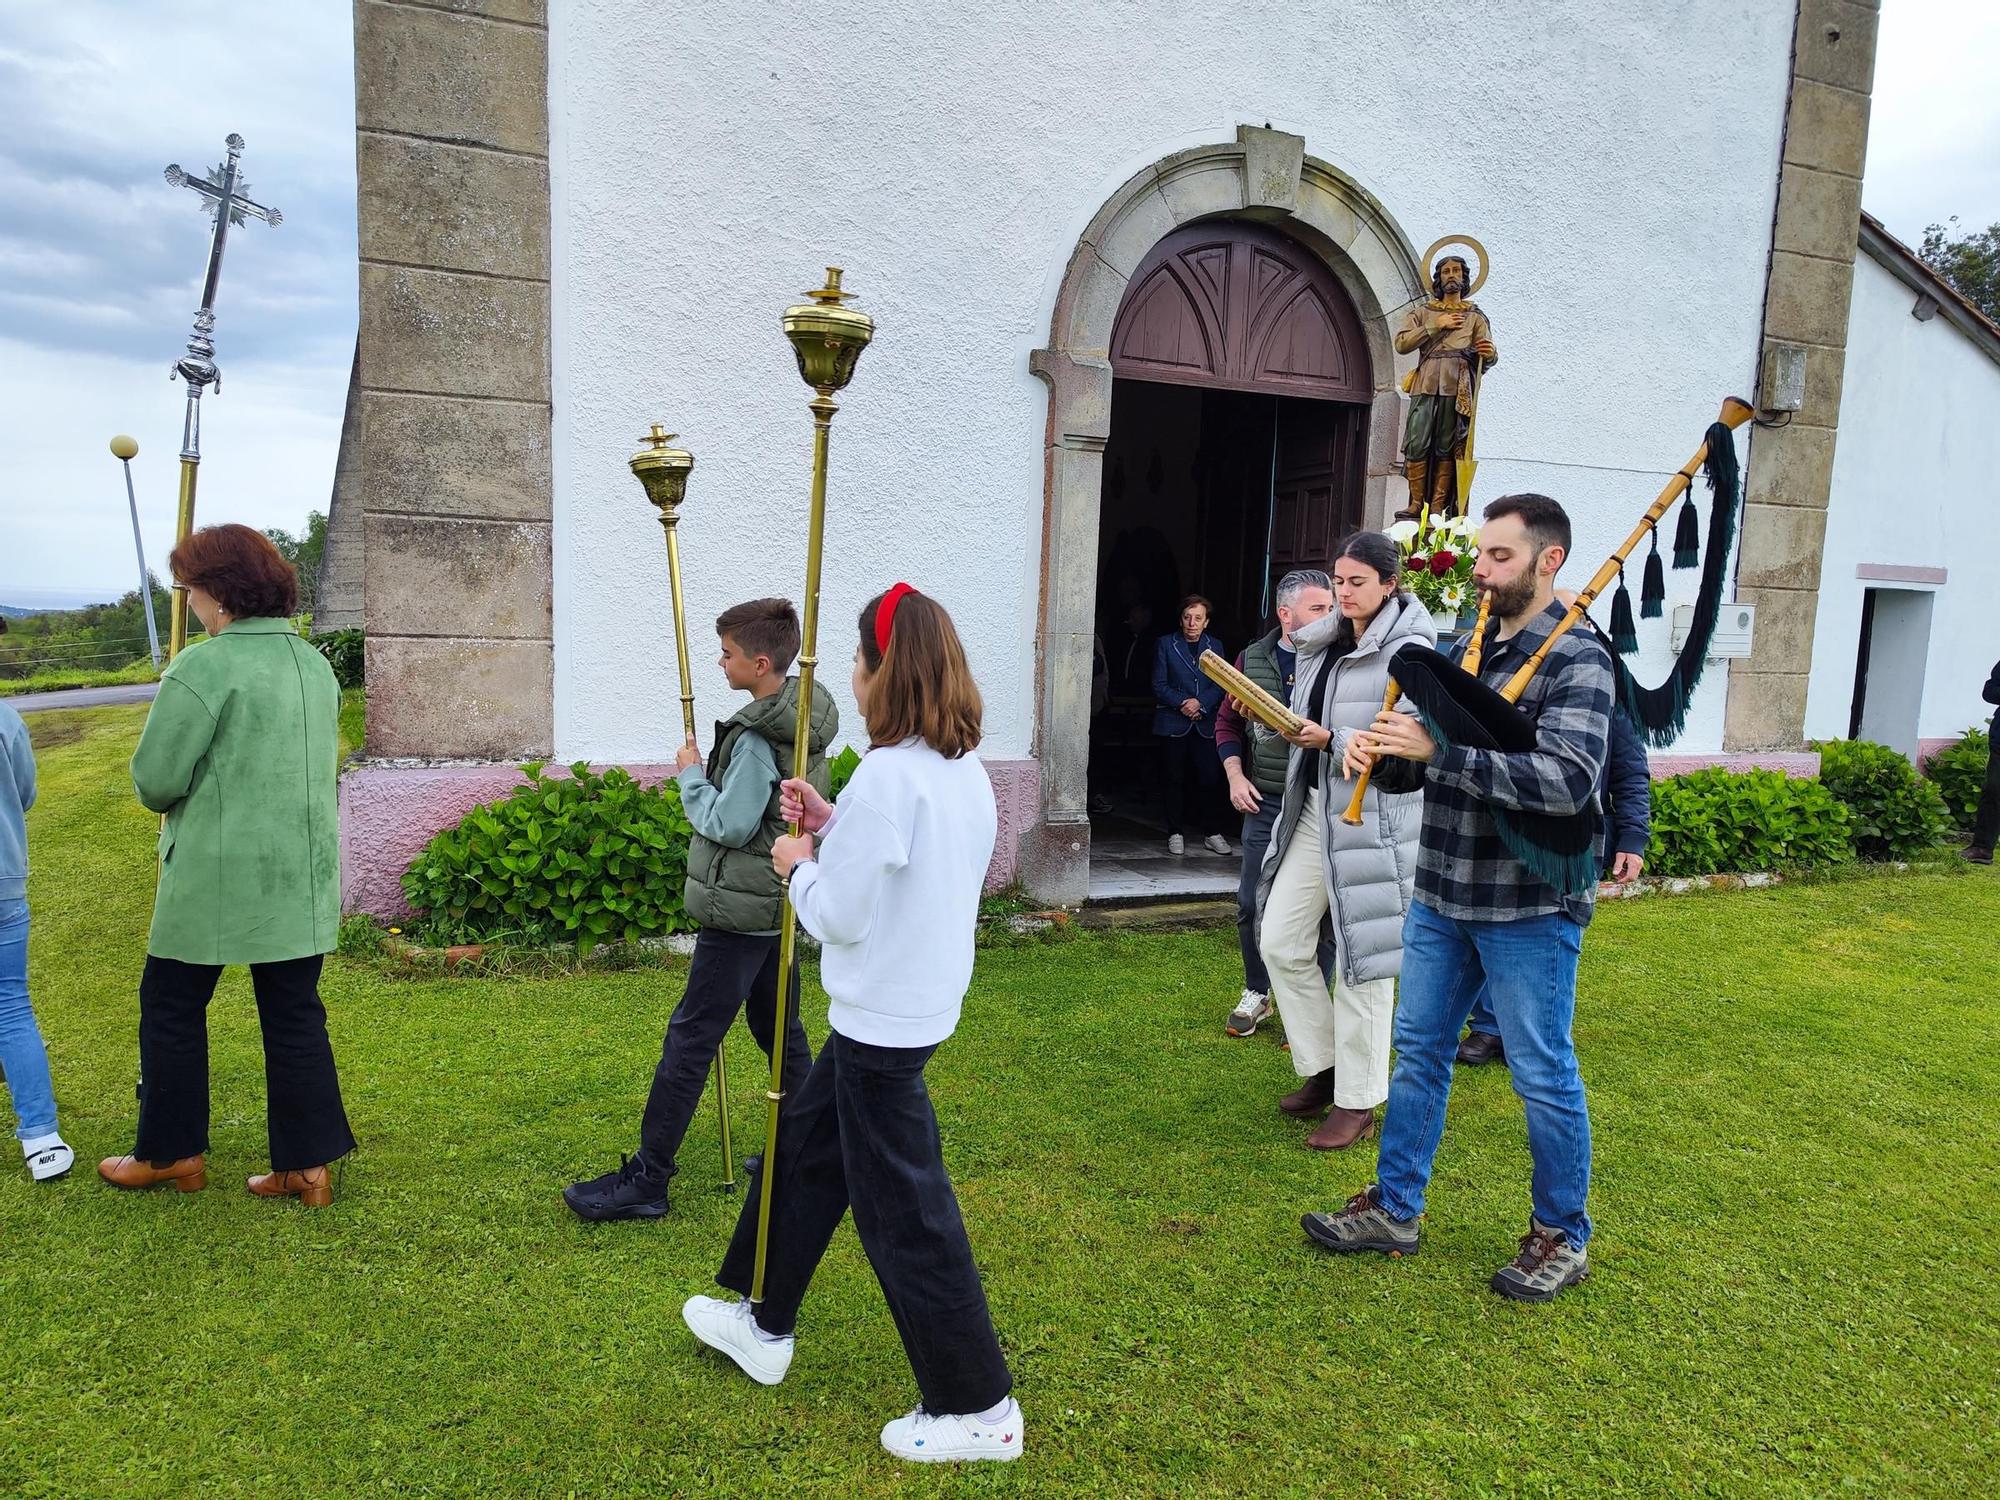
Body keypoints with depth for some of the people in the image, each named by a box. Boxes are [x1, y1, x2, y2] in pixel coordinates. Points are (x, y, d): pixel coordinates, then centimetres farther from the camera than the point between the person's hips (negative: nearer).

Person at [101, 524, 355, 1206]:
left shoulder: (202, 667, -15)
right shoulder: (316, 664, 7)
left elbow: (155, 781, -13)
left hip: (216, 875, -6)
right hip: (303, 877, 6)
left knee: (172, 1006, 14)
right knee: (295, 1015, 10)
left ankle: (173, 1153, 25)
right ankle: (308, 1163, 13)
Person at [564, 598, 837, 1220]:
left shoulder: (757, 738, -22)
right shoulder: (806, 719, 7)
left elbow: (728, 825, -21)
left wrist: (691, 775, -8)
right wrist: (709, 775, 8)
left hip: (743, 911, -10)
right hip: (778, 905, 10)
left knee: (690, 1039, -3)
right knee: (779, 1028, 19)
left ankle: (645, 1180, 5)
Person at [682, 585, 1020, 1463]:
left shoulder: (889, 774, -24)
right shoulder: (964, 770, 4)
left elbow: (840, 915, -21)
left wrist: (798, 864, -2)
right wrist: (834, 827, 7)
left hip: (882, 1021, -10)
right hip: (919, 1003, 10)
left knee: (905, 1210, 4)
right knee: (806, 1145, 24)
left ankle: (978, 1409, 18)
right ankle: (764, 1325, 42)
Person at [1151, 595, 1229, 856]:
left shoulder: (1215, 646, 11)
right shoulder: (1166, 644, 5)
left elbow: (1221, 685, 5)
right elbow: (1159, 685, -1)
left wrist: (1200, 703, -11)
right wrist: (1182, 704, -12)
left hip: (1205, 723, 2)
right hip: (1174, 723, -2)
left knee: (1210, 777, -2)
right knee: (1176, 778, 3)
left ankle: (1210, 831, 10)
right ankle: (1175, 833, 10)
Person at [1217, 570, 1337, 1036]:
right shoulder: (1252, 659, 5)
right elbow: (1228, 722, 14)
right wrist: (1235, 776, 3)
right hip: (1266, 804, 3)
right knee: (1252, 905, 9)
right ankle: (1257, 994, 29)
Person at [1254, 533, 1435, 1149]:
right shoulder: (1322, 643, 12)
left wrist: (1331, 739, -25)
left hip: (1373, 818, -7)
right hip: (1312, 808, 8)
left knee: (1362, 960, 2)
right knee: (1280, 942, 7)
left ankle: (1357, 1103, 16)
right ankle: (1323, 1068, 26)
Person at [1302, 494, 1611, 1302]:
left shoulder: (1575, 658, -13)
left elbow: (1568, 779, -27)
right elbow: (1421, 762, 14)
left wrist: (1438, 749, -31)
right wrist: (1381, 753, -9)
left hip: (1528, 907, -7)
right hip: (1441, 896, 7)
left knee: (1543, 1075, 7)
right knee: (1419, 1049, 15)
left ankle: (1563, 1236, 27)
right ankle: (1393, 1209, 29)